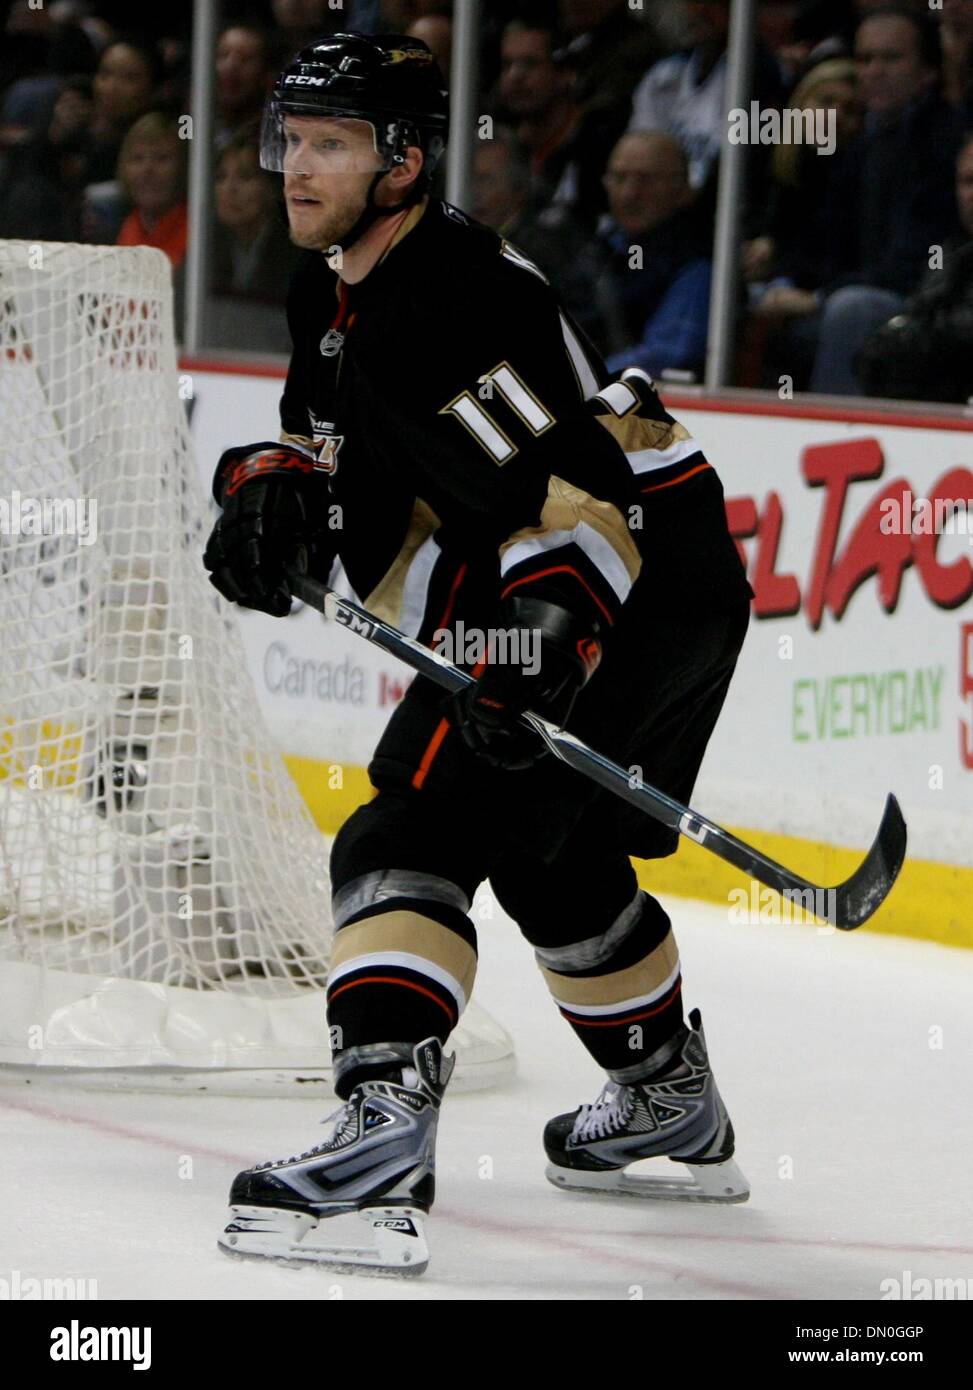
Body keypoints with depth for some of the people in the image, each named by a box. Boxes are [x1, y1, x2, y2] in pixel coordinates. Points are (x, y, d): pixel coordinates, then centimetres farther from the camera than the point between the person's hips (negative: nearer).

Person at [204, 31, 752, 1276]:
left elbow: (577, 484, -30)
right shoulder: (339, 290, 9)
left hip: (640, 595, -11)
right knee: (553, 858, 28)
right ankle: (671, 1102, 49)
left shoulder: (454, 298, -23)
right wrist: (274, 488, -3)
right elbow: (326, 432, 21)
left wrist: (544, 638, -43)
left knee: (412, 838, -21)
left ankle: (384, 1125, -35)